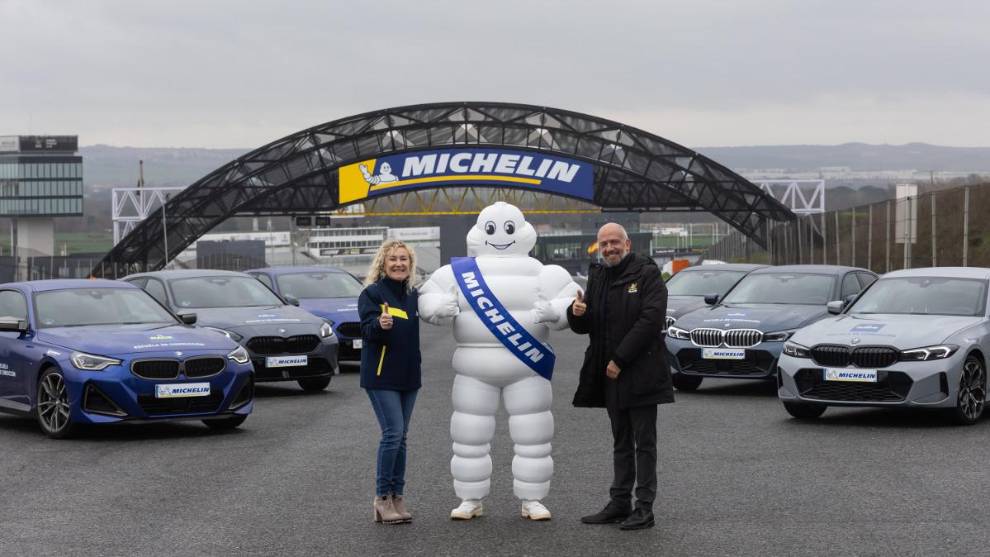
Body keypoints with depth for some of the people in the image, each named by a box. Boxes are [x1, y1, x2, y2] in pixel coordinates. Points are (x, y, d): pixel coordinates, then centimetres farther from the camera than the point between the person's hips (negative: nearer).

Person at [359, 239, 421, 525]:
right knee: (393, 433, -14)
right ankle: (382, 497, -6)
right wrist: (379, 324, -39)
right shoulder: (372, 294, -8)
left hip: (408, 375, 6)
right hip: (381, 375, -6)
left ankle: (397, 496, 14)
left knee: (400, 437, 8)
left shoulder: (413, 295, 11)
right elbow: (367, 330, -19)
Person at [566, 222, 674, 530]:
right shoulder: (596, 277, 13)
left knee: (644, 442, -2)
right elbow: (584, 327, 15)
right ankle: (619, 503, 18)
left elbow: (651, 319, -17)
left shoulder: (647, 274, -7)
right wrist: (577, 314, -10)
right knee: (621, 442, 13)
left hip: (640, 373, -7)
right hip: (610, 374, 7)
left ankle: (644, 507, 0)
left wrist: (620, 360, -19)